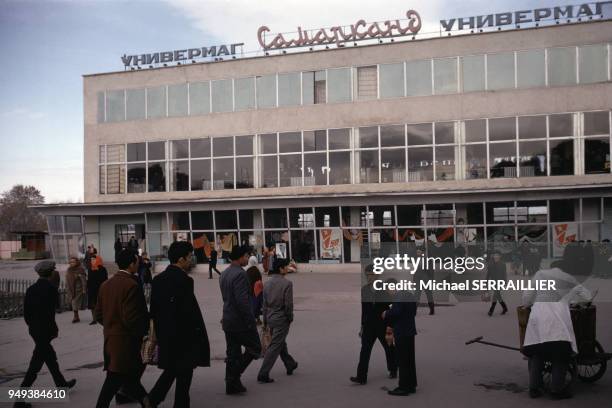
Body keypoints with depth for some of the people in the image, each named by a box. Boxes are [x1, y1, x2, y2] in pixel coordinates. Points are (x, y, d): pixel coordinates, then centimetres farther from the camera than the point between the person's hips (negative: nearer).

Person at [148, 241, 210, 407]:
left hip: (165, 336, 8)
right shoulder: (183, 280, -20)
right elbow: (190, 312, -21)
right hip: (184, 338, -8)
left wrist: (159, 333, 18)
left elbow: (153, 308, 10)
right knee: (184, 375, 6)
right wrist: (199, 336, -12)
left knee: (170, 371, 22)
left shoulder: (158, 279, 6)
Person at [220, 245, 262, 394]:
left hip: (228, 320, 9)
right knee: (254, 348, 7)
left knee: (233, 353, 13)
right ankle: (234, 375, 0)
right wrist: (251, 322, -19)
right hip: (241, 321, -9)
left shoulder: (224, 274, 11)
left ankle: (232, 385, 18)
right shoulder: (240, 274, -19)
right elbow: (243, 301, -24)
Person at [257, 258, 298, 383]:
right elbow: (288, 304, -16)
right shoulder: (287, 283, -15)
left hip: (270, 318, 7)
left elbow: (264, 304, 7)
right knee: (275, 346, -3)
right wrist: (290, 318, -1)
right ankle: (263, 374, -6)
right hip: (281, 319, -7)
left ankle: (290, 365, 41)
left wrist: (265, 321, 14)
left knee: (281, 343, 23)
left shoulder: (267, 283, 4)